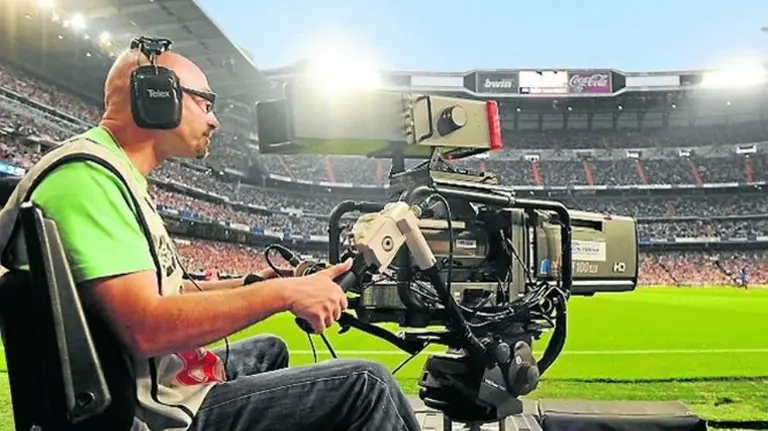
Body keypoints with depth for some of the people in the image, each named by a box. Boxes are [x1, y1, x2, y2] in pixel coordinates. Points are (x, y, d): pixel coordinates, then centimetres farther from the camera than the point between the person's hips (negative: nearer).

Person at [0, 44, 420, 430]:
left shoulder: (118, 176, 14)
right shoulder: (86, 177, -19)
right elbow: (146, 328, -29)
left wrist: (255, 285, 7)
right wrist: (283, 292, -24)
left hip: (162, 377, 11)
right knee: (364, 383, -14)